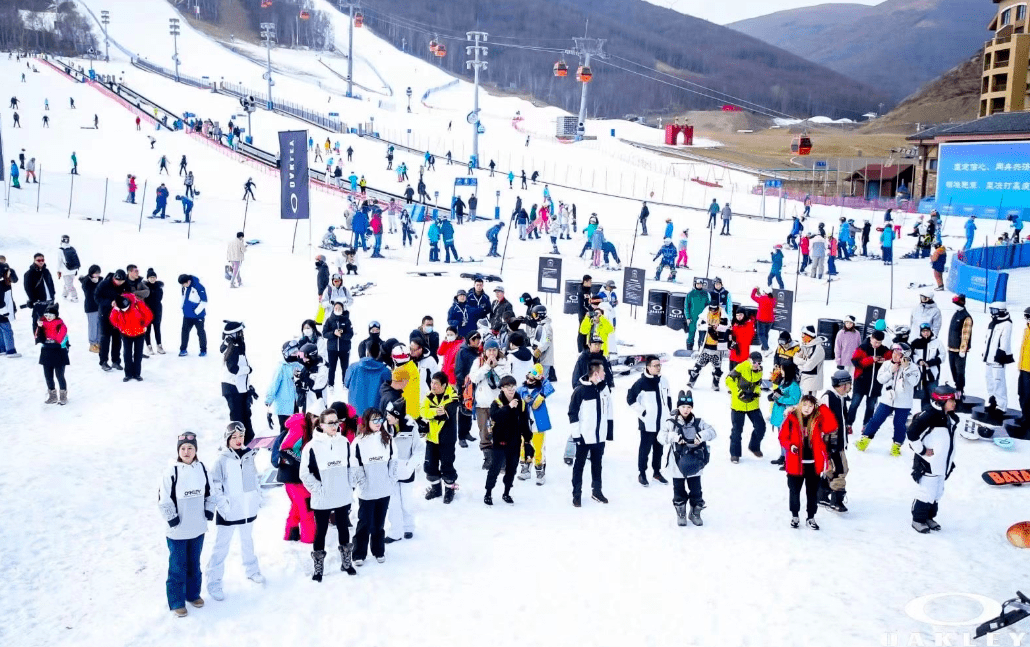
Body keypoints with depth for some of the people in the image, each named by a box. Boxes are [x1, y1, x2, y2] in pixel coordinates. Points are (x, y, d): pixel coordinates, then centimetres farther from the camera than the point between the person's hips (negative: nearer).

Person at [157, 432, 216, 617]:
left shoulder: (202, 469, 1)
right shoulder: (171, 472, -14)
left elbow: (209, 492, 12)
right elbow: (164, 500, -12)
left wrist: (209, 511, 3)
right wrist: (172, 519, -14)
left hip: (198, 528, 4)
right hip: (178, 531, -4)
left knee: (194, 564, 19)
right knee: (178, 567, 4)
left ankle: (193, 594, 36)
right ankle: (176, 602, 18)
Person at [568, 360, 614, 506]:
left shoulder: (604, 387, 3)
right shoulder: (580, 390, -15)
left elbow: (609, 411, 12)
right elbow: (573, 413, -12)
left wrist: (610, 431, 13)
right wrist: (576, 434, -13)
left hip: (600, 435, 5)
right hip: (584, 436, -5)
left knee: (597, 463, 18)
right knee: (579, 464, 8)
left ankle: (596, 491, 31)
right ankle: (576, 493, 18)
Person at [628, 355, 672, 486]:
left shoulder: (664, 381, 6)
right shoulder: (641, 382, -13)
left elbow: (668, 398, 19)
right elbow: (630, 399, -10)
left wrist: (669, 413, 16)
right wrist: (642, 412, -11)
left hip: (662, 423, 6)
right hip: (648, 424, -6)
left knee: (659, 448, 15)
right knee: (645, 448, 3)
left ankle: (657, 472, 28)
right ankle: (642, 473, 14)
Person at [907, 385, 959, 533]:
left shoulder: (952, 418, 9)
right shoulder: (930, 416, -21)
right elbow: (912, 433, -25)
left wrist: (949, 460, 21)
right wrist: (922, 451, -17)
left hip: (943, 465, 9)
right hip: (928, 464, -9)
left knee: (937, 493, 16)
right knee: (926, 493, -3)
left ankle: (929, 517, 30)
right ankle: (918, 520, 10)